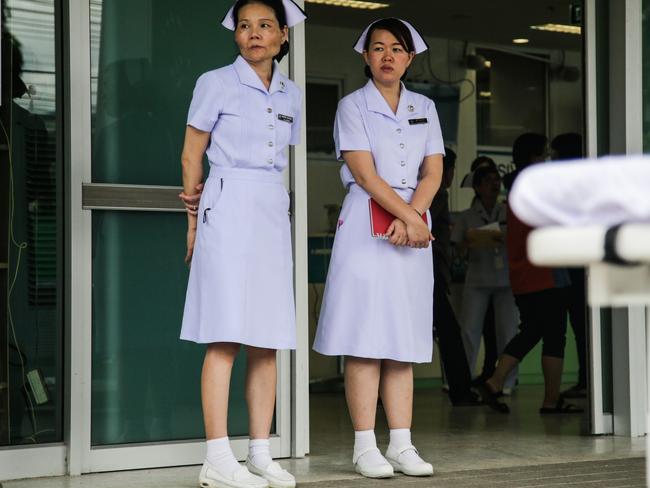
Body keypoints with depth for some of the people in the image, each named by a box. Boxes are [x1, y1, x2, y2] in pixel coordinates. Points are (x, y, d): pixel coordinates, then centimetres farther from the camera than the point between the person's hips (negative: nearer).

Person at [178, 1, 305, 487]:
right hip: (228, 209, -5)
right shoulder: (216, 83, 1)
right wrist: (195, 219, 5)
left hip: (273, 212, 5)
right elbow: (192, 155, 4)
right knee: (226, 336, -11)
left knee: (268, 339, 4)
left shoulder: (292, 95, 14)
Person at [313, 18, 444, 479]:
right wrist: (407, 216, -15)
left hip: (413, 227, 4)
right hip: (366, 228, -4)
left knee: (404, 338, 4)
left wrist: (412, 216, -11)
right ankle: (365, 447, -4)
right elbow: (365, 173, -8)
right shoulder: (353, 106, 2)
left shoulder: (424, 108, 15)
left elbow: (434, 171, 6)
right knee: (364, 337, -7)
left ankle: (401, 444, 7)